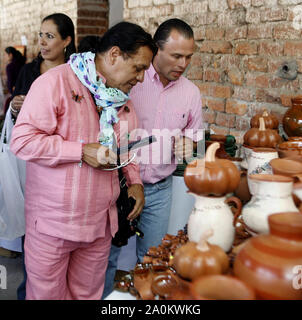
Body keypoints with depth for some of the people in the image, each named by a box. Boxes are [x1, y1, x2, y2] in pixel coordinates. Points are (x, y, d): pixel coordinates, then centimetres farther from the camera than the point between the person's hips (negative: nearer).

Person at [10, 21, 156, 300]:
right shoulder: (56, 82, -14)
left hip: (100, 223, 6)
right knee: (47, 293, 10)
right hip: (52, 224, -5)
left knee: (89, 293, 16)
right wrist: (82, 151, -22)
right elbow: (22, 140, -20)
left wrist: (135, 180, 3)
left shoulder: (123, 97, 8)